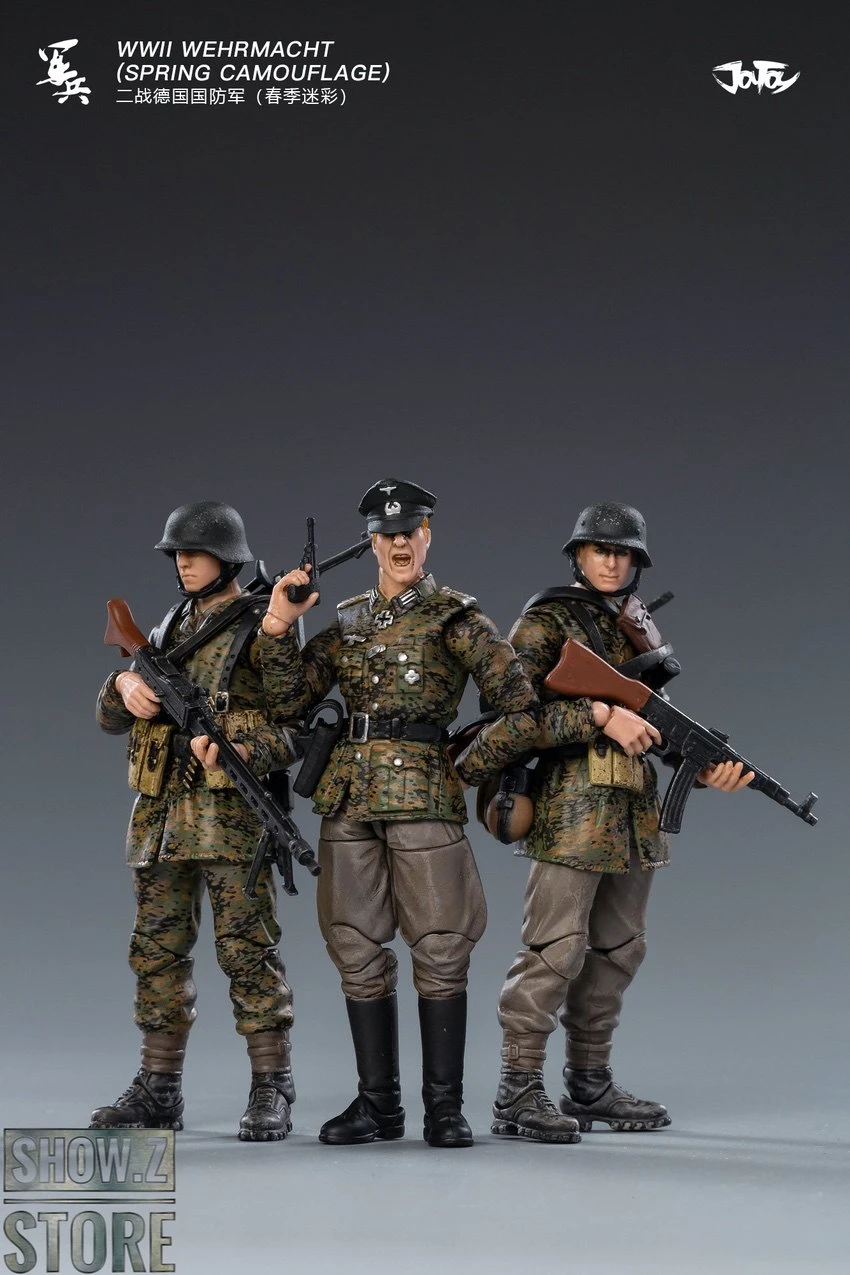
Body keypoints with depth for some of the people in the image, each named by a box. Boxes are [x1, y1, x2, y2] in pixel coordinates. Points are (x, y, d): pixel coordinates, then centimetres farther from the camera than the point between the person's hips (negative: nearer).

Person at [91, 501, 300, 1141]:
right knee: (157, 950, 8)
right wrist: (126, 686, -5)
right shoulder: (169, 630, 19)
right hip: (161, 814, 7)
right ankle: (159, 1090, 15)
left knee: (248, 950, -7)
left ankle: (271, 1092, -1)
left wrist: (247, 751, -22)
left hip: (232, 810, -6)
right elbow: (110, 718, 18)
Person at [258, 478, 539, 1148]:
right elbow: (291, 700, 9)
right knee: (358, 952, 6)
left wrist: (465, 770, -3)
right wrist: (278, 627, -1)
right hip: (349, 797, 5)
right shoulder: (347, 620, 15)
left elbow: (522, 711, -3)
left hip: (422, 793, -5)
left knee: (440, 952, -4)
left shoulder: (454, 618, 0)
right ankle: (378, 1102, 15)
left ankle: (445, 1106, 5)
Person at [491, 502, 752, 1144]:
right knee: (556, 948, -9)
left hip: (635, 812, 8)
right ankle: (519, 1094, -4)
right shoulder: (546, 623, -5)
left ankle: (591, 1085, 21)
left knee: (618, 948, 12)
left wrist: (707, 766, -1)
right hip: (571, 807, -8)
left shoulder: (641, 624, 17)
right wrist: (601, 717, -22)